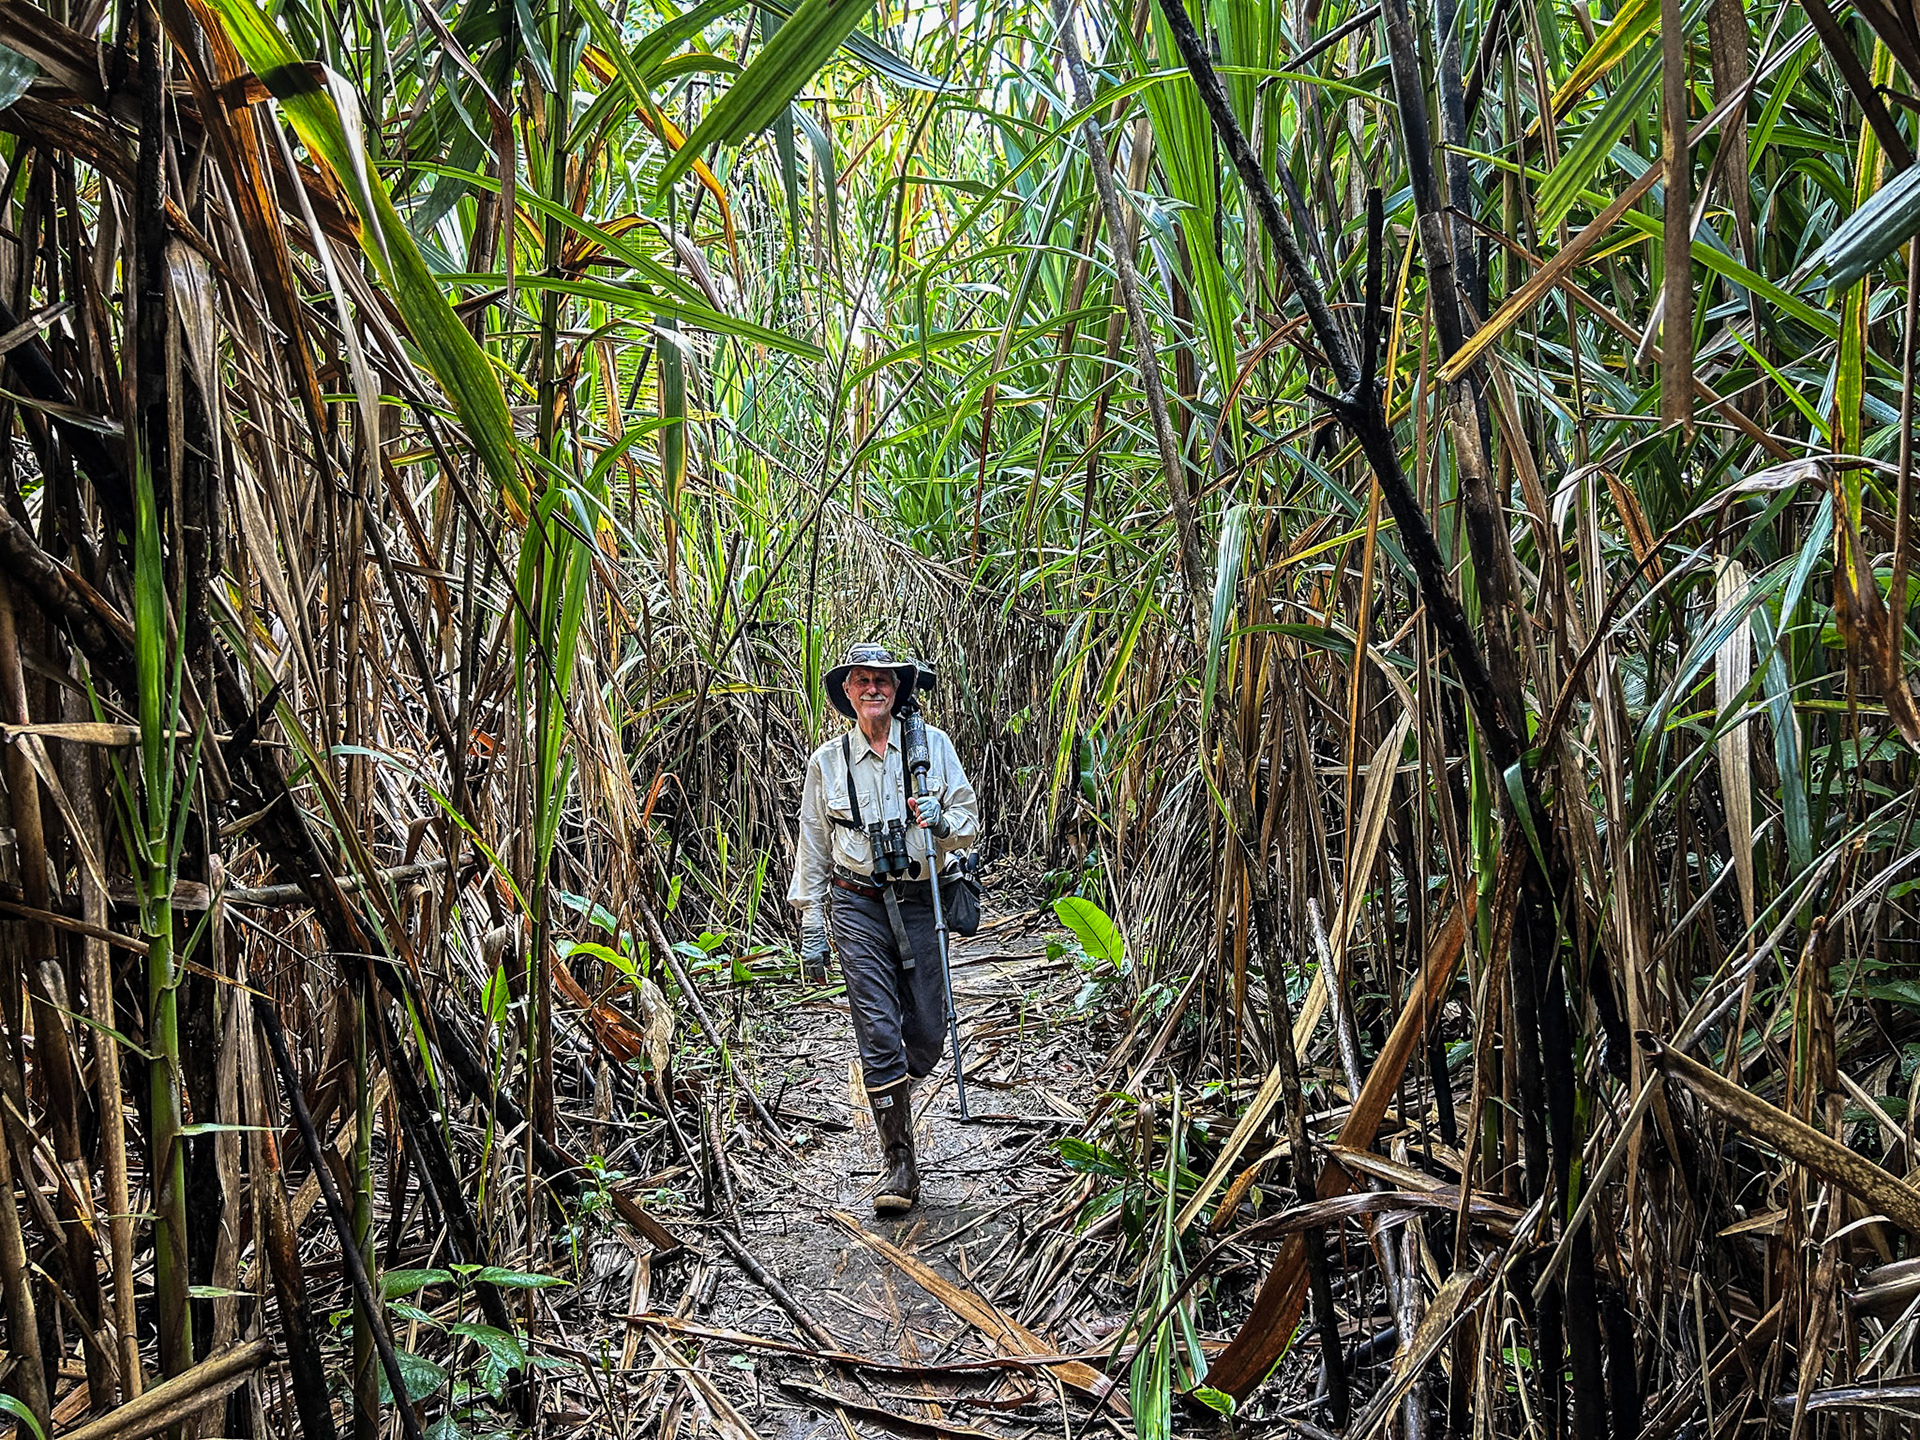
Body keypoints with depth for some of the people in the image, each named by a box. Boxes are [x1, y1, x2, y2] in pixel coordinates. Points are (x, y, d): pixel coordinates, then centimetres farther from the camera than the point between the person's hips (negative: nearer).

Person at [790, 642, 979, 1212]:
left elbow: (970, 819, 7)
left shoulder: (933, 744, 4)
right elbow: (813, 845, 10)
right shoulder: (827, 761, 5)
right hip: (857, 906, -1)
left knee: (927, 1034, 4)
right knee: (878, 1033, -6)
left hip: (920, 902, 1)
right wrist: (811, 926, 7)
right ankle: (899, 1165, 4)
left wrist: (941, 821, -17)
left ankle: (892, 1092, 38)